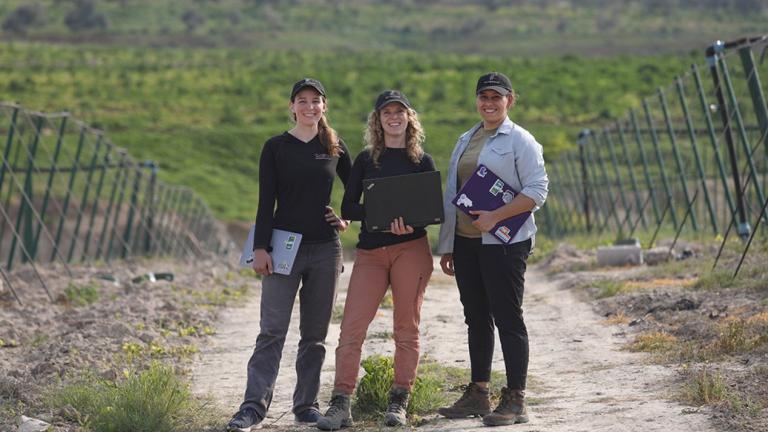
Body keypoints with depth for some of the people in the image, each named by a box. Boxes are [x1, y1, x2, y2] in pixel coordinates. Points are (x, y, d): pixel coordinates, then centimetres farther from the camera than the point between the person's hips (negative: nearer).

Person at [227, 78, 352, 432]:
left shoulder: (335, 147, 9)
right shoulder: (276, 147, 2)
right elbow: (266, 202, -2)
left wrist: (347, 218, 6)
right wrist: (260, 248, -9)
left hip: (325, 248, 3)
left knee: (315, 333, 6)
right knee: (272, 331, -9)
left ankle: (307, 403, 13)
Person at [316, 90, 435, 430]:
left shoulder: (422, 162, 8)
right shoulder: (365, 160, 10)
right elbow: (348, 208, 3)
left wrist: (411, 222, -17)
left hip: (411, 249, -1)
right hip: (370, 252, 1)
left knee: (407, 328, 2)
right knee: (352, 327, -9)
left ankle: (399, 402, 11)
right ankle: (341, 404, -9)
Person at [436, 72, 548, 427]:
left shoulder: (520, 141, -5)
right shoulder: (465, 141, 17)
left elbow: (536, 191, -13)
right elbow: (451, 195, 21)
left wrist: (494, 217, -20)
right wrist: (446, 245, 18)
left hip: (503, 242, -7)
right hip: (465, 242, 7)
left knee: (508, 319, -5)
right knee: (476, 318, 12)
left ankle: (515, 400, -1)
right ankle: (478, 394, 20)